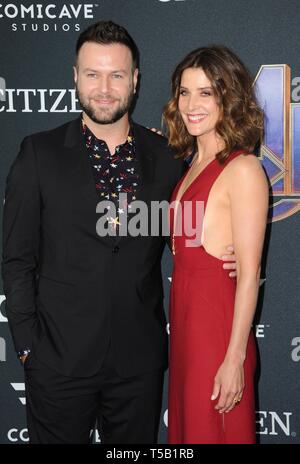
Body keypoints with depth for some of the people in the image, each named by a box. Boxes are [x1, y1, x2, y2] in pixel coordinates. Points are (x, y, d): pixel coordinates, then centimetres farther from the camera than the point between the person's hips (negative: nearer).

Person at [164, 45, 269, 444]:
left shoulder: (243, 169, -13)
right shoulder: (194, 165, 11)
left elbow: (249, 273, -16)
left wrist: (235, 358, -18)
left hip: (218, 320, -8)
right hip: (184, 317, 8)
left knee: (216, 432, 6)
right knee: (186, 426, 18)